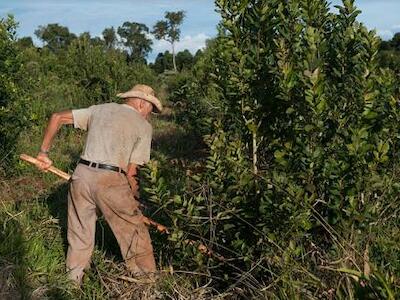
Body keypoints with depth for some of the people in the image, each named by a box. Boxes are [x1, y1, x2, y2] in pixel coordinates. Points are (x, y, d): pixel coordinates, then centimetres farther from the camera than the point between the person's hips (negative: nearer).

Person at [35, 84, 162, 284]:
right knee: (134, 231, 12)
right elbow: (131, 172, 1)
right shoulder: (143, 126, 6)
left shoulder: (100, 110, 19)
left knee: (80, 235, 19)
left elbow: (57, 117, 16)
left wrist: (44, 151, 20)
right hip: (111, 181, -5)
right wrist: (132, 200, 14)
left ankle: (72, 283, 31)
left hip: (81, 175, 5)